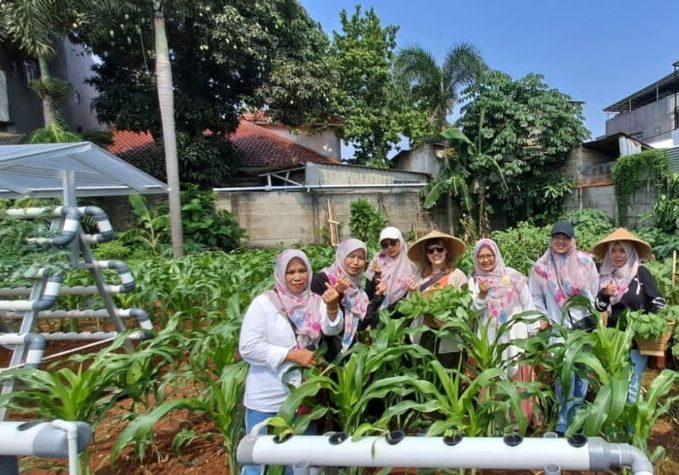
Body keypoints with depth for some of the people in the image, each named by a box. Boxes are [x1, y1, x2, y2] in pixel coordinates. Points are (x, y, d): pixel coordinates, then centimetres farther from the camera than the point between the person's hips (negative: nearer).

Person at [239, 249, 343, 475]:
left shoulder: (315, 302, -2)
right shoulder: (264, 302, -12)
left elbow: (332, 329, -19)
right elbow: (248, 348, -18)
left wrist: (332, 306, -39)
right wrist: (292, 355, -22)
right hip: (267, 400, -3)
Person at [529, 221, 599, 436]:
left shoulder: (586, 262, 0)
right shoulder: (541, 267, -2)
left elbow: (595, 293, 6)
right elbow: (536, 298, 5)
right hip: (558, 329, -1)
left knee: (582, 372, 9)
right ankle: (564, 423, 11)